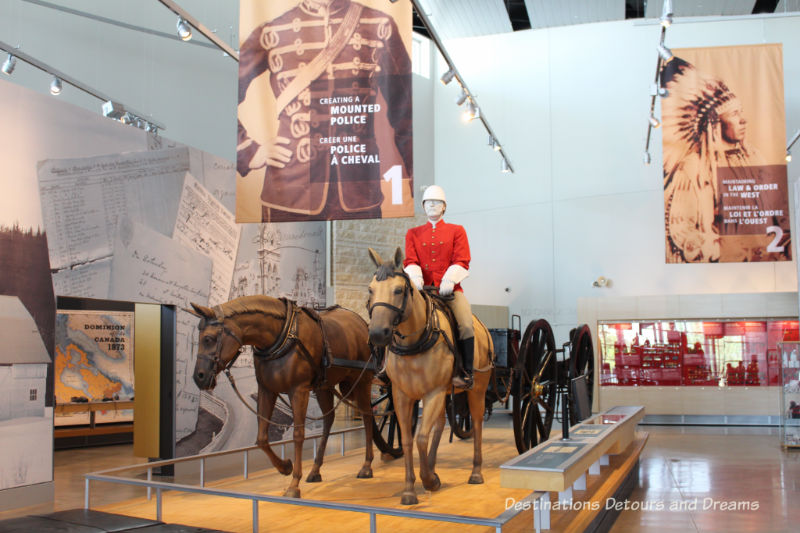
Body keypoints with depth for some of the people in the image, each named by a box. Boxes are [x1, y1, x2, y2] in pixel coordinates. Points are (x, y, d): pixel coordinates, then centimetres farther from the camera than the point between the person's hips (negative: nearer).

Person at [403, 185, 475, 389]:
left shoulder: (457, 231, 12)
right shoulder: (413, 233, 18)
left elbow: (461, 261, 1)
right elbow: (410, 261, 6)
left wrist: (449, 280, -16)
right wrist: (415, 278, -15)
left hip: (450, 290, -2)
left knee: (466, 325, -26)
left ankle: (467, 373, -14)